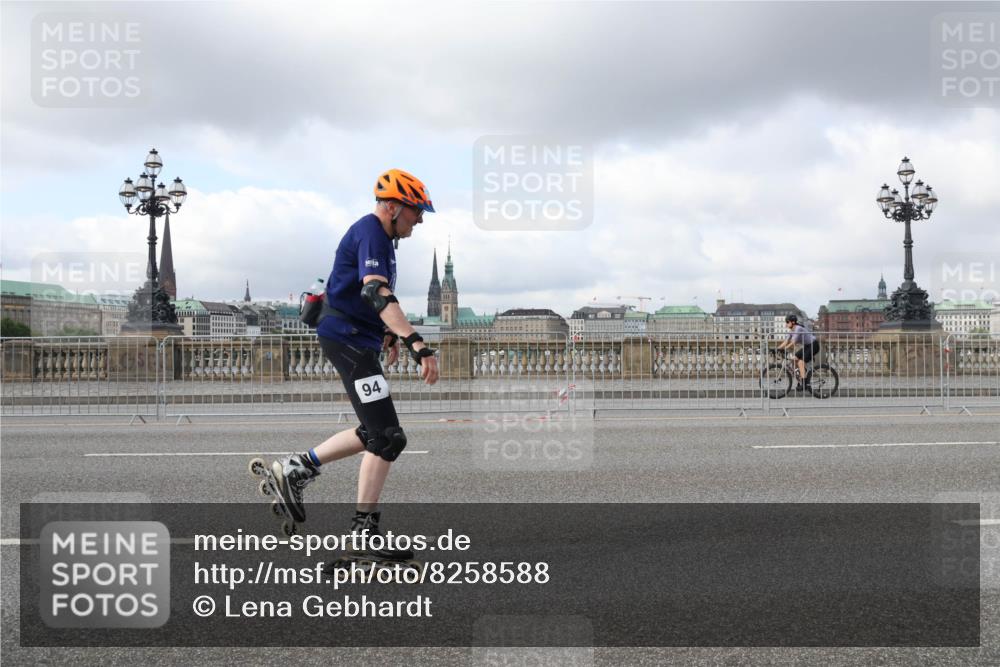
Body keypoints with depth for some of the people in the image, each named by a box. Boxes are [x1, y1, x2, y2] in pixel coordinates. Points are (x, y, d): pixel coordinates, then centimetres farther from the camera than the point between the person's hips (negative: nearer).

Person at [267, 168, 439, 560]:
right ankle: (363, 532, -4)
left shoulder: (381, 237, 15)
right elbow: (376, 292, -33)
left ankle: (296, 469, 21)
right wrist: (416, 343, -42)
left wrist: (389, 334, 38)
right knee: (388, 437, -12)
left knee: (375, 434, 14)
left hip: (359, 340, 11)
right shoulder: (370, 233, -17)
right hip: (346, 338, -11)